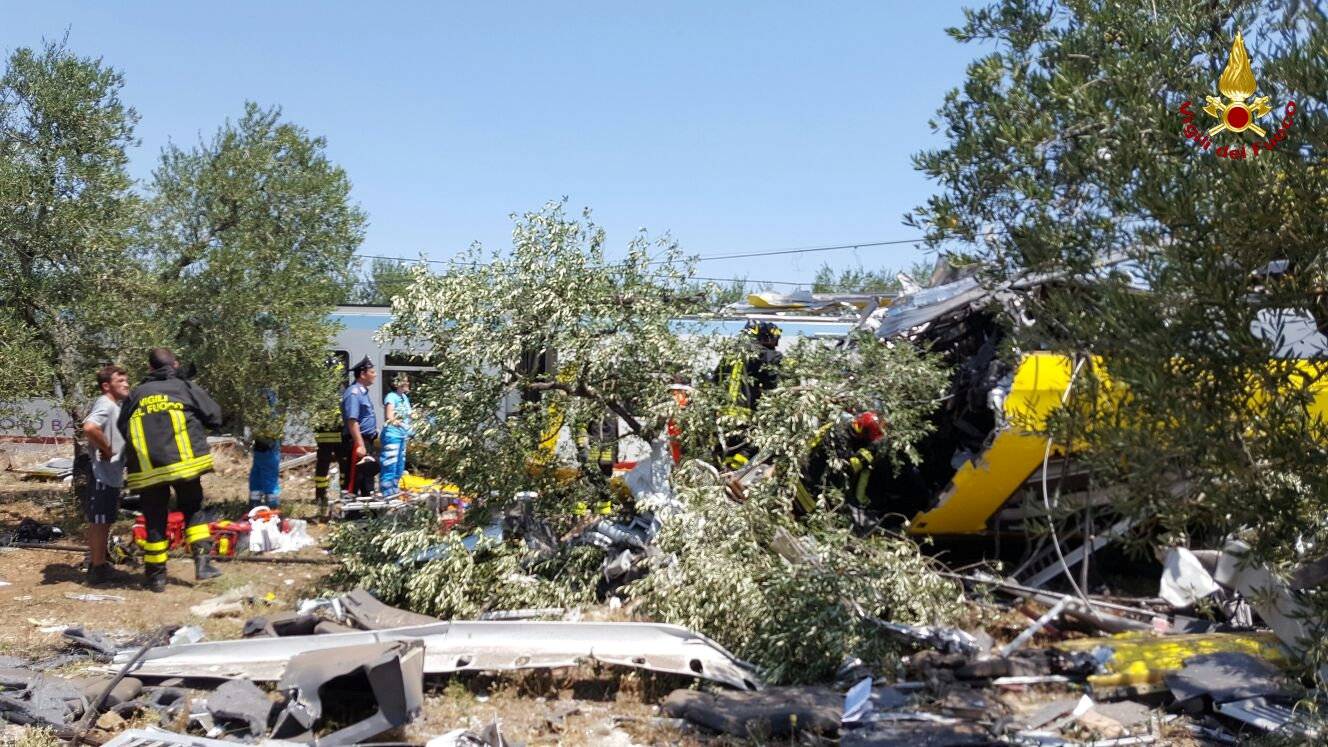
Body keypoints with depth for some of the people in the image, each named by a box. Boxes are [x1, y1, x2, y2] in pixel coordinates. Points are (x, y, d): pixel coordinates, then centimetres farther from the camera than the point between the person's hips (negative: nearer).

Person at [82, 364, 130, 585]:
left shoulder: (115, 406, 15)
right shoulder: (105, 404, -17)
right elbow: (89, 427, -35)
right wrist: (107, 449, -23)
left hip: (112, 474, 10)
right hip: (103, 474, -10)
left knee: (102, 522, 18)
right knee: (99, 522, -2)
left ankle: (98, 565, 28)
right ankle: (97, 569, 5)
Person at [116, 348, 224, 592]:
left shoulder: (135, 394, 11)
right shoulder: (186, 387, 3)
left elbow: (121, 428, 16)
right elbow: (214, 416, 1)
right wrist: (195, 424, 20)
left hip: (147, 469, 2)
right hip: (183, 462, -2)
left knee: (154, 521, 10)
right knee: (193, 512, 14)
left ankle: (156, 575, 15)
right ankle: (203, 562, 3)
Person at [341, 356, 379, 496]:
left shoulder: (363, 391, 14)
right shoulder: (353, 393, -17)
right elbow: (352, 421, -24)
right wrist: (360, 445, -28)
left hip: (367, 441, 10)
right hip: (358, 442, -10)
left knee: (368, 474, 16)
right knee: (356, 477, -6)